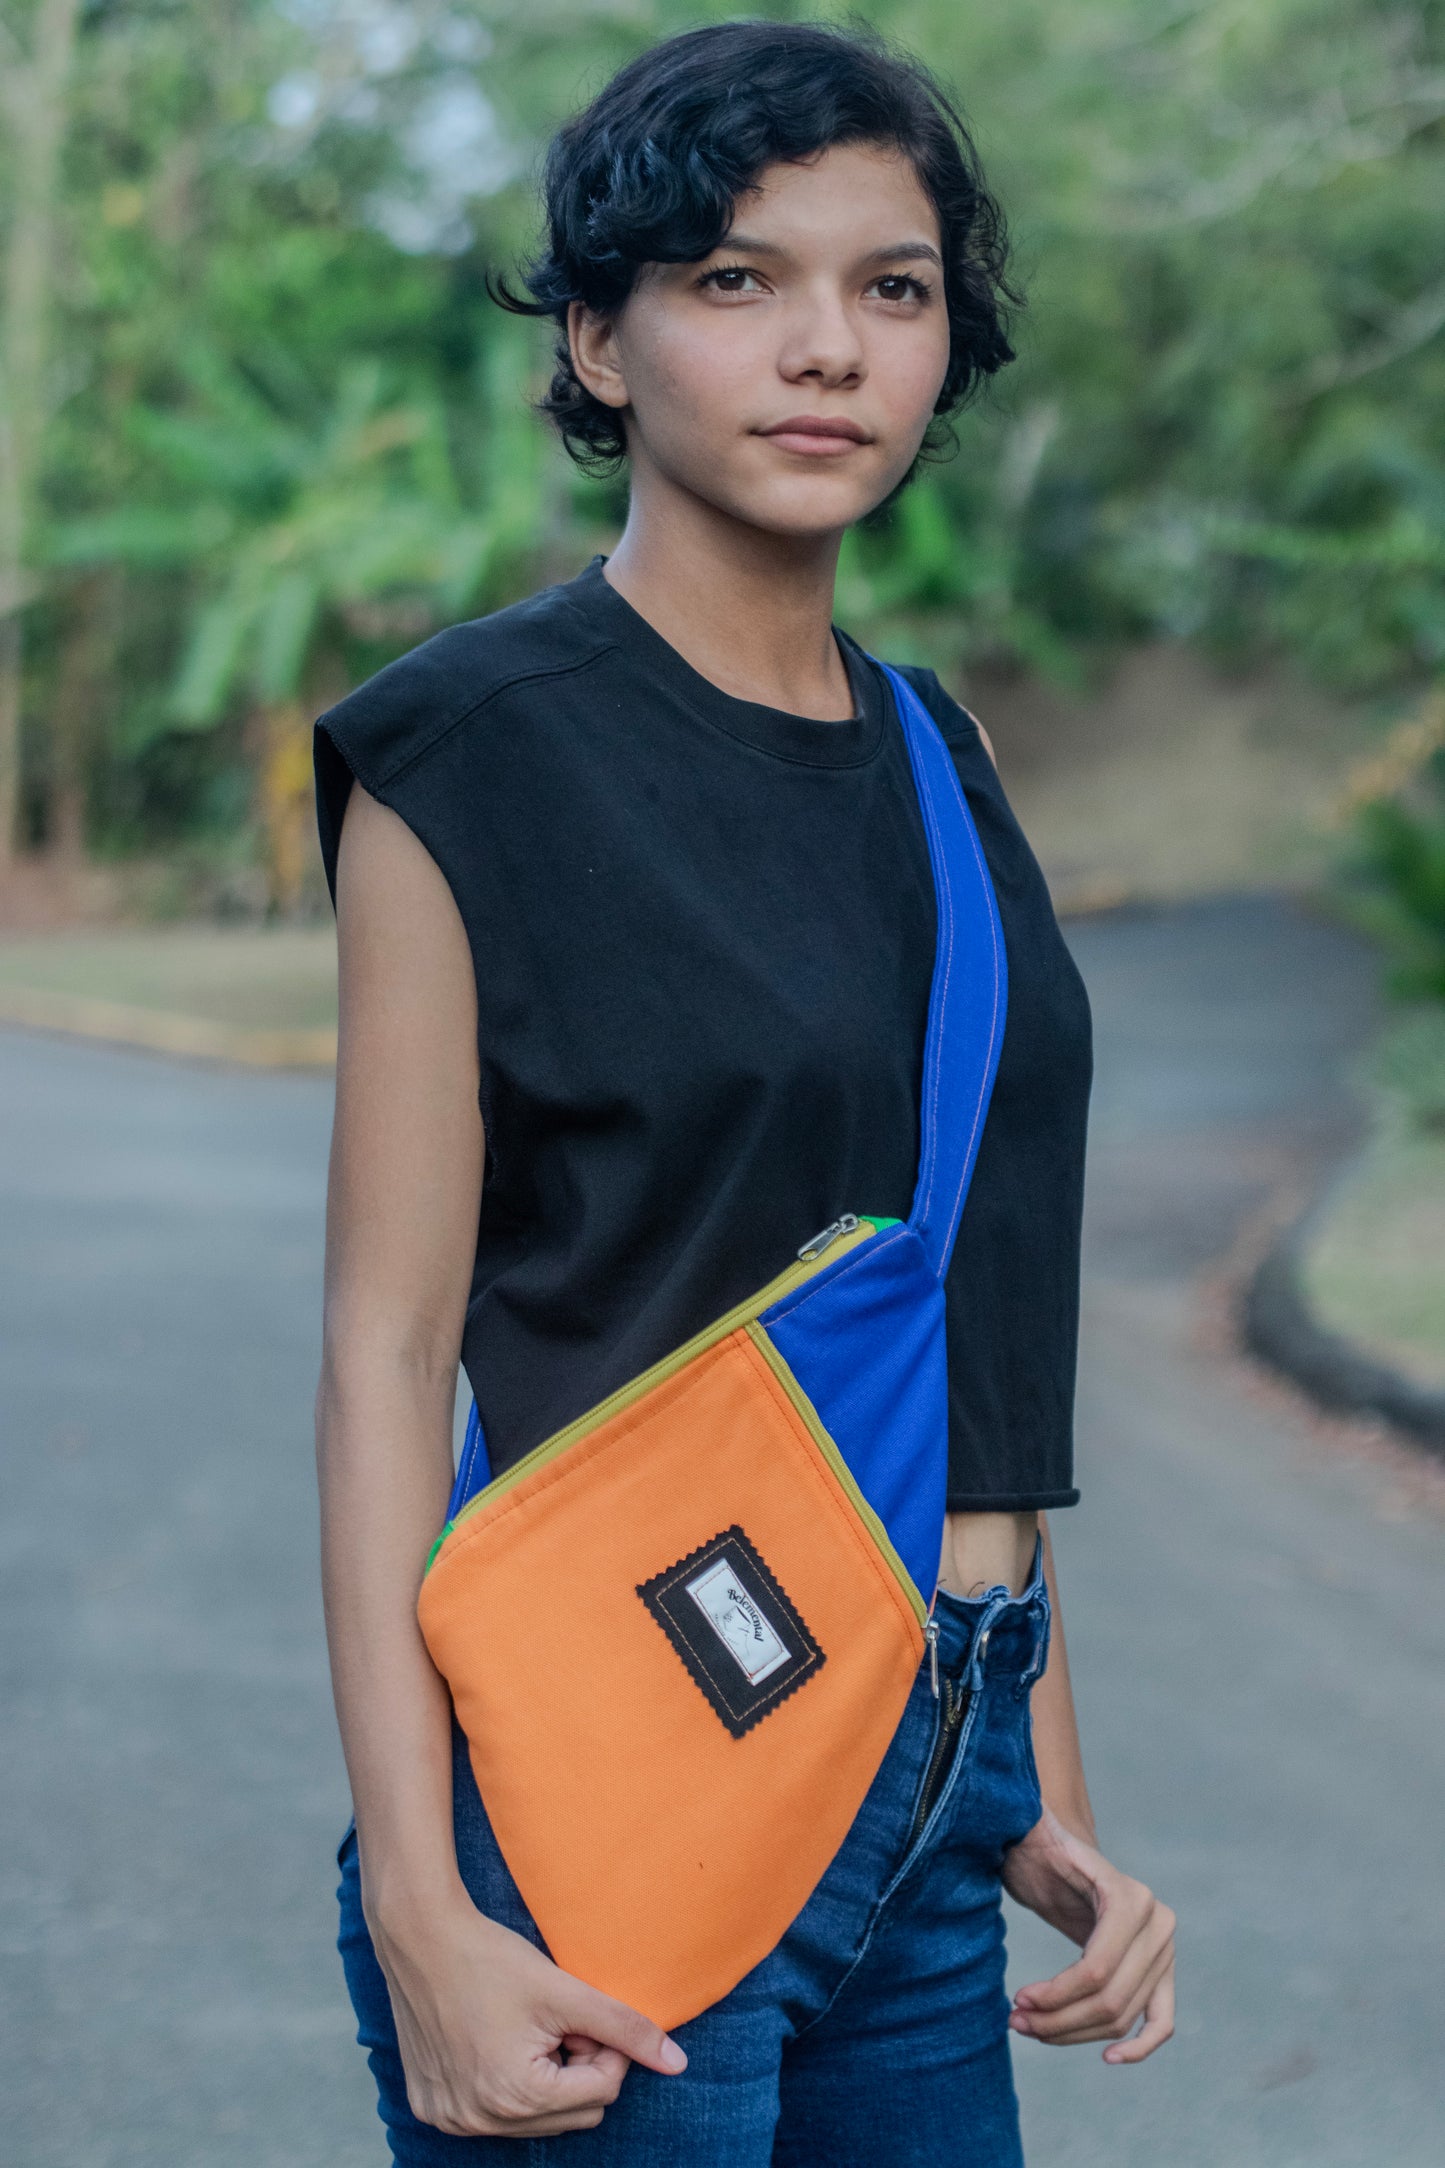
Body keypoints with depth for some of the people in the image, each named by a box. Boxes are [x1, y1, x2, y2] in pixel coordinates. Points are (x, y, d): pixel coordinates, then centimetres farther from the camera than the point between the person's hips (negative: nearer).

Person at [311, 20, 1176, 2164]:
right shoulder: (478, 751, -8)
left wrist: (1049, 1804, 13)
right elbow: (390, 1349, -11)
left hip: (930, 1787, 6)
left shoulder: (933, 756, 11)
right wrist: (426, 1912, -17)